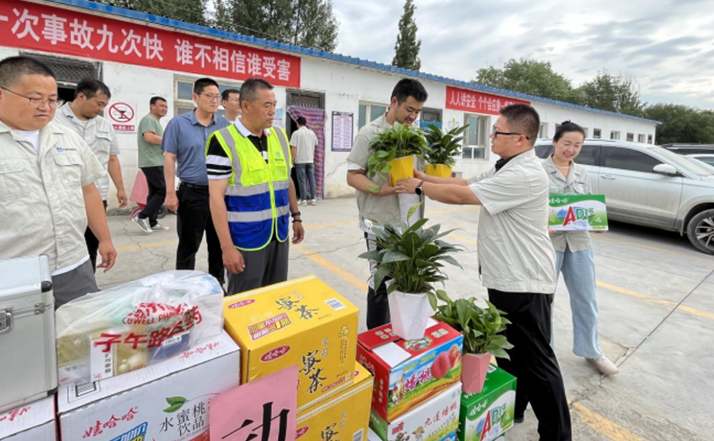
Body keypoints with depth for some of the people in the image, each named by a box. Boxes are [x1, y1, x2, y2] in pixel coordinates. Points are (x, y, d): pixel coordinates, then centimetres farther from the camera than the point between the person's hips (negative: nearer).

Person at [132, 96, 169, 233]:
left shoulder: (156, 121, 23)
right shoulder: (149, 119, -9)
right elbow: (149, 137, -25)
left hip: (155, 162, 10)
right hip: (152, 163, -10)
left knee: (155, 192, 9)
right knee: (163, 190, -11)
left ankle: (152, 222, 13)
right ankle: (142, 217, -7)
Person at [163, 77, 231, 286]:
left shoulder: (225, 125, 5)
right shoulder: (178, 123, -2)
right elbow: (169, 158, -3)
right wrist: (170, 192, -8)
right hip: (191, 193, -2)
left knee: (219, 243, 13)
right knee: (188, 244, 9)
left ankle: (218, 282, 30)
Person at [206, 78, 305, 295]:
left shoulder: (280, 136, 6)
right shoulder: (224, 141, -12)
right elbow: (216, 197, -14)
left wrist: (296, 216, 14)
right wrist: (227, 246, -17)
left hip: (279, 235, 6)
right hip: (246, 240, -5)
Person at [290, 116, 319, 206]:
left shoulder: (296, 133, -6)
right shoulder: (312, 133, 7)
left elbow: (293, 148, -10)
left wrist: (292, 160, -4)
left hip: (300, 160, -4)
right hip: (310, 160, 4)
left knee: (302, 180, 1)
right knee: (312, 179, 8)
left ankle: (303, 199, 2)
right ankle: (313, 199, 9)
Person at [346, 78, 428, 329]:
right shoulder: (370, 133, -8)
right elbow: (353, 176, -11)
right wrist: (381, 189, -27)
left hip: (409, 222, 6)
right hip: (380, 223, -5)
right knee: (381, 283, 5)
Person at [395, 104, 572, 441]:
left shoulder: (524, 176, -24)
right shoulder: (507, 169, 11)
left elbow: (462, 196, -24)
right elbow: (466, 183, 10)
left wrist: (419, 187, -11)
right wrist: (426, 178, 2)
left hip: (524, 283, -10)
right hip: (506, 279, 10)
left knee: (535, 360, 4)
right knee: (508, 351, 22)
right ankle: (511, 407, 41)